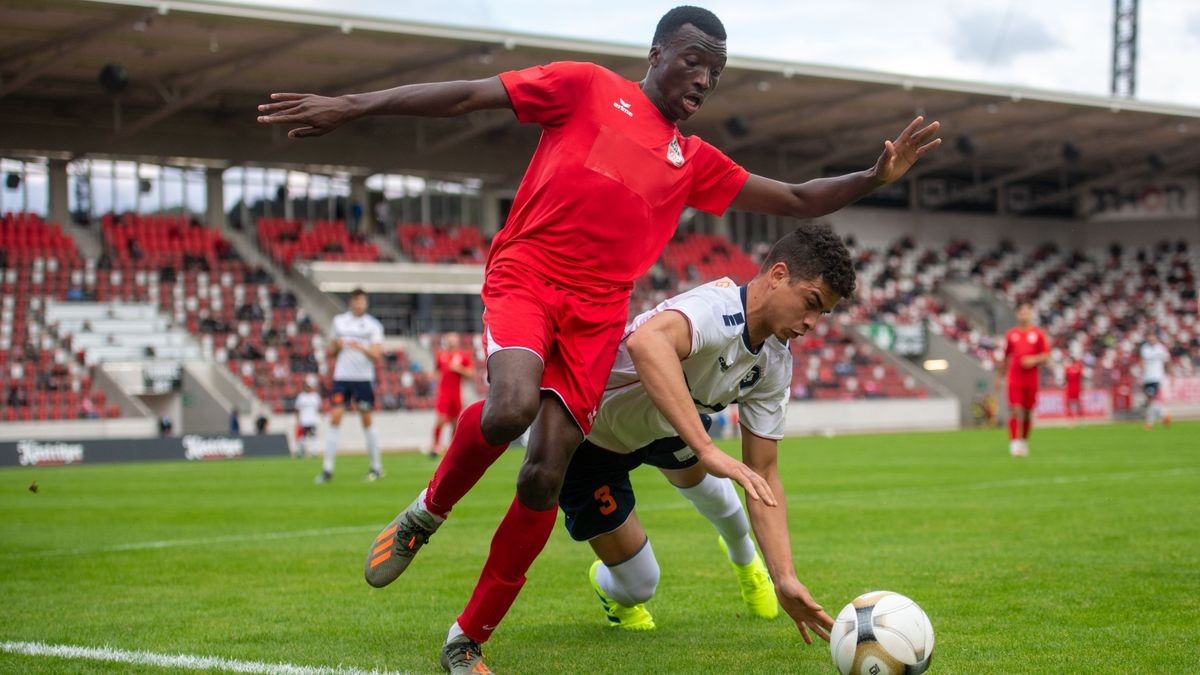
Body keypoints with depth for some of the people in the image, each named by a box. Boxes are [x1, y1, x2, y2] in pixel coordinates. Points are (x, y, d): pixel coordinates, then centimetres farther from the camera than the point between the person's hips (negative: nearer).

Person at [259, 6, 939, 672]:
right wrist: (350, 107, -2)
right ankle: (426, 514, -3)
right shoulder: (588, 88, 8)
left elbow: (798, 201, 24)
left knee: (545, 479, -7)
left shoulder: (695, 162, 20)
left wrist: (876, 177, 8)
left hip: (597, 313, 4)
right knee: (513, 406, -34)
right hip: (527, 273, -4)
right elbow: (468, 95, 3)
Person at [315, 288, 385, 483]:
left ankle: (376, 467, 14)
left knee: (366, 421, 3)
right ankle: (327, 469, -7)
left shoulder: (373, 325, 0)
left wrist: (361, 347, -24)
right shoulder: (339, 321, 8)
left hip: (364, 378, -2)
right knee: (334, 419, -7)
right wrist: (336, 346, -6)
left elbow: (377, 356, -7)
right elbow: (332, 351, 16)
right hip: (342, 377, 2)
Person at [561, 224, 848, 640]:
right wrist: (707, 449, -67)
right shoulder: (718, 309, -39)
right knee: (639, 585, -2)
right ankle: (610, 588, 36)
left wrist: (785, 579, -24)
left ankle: (743, 559, 48)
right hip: (587, 438, -7)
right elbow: (645, 342, -62)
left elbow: (763, 474, -12)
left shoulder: (775, 364, -13)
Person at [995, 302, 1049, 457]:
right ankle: (1014, 443, -15)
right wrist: (999, 376, 16)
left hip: (1031, 379, 0)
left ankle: (1024, 442, 22)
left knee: (1028, 412, 6)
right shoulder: (1011, 334, 9)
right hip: (1014, 379, 0)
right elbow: (1005, 357, 16)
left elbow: (1046, 355, 2)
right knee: (1015, 410, -13)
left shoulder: (1038, 334, 4)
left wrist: (1034, 360, -17)